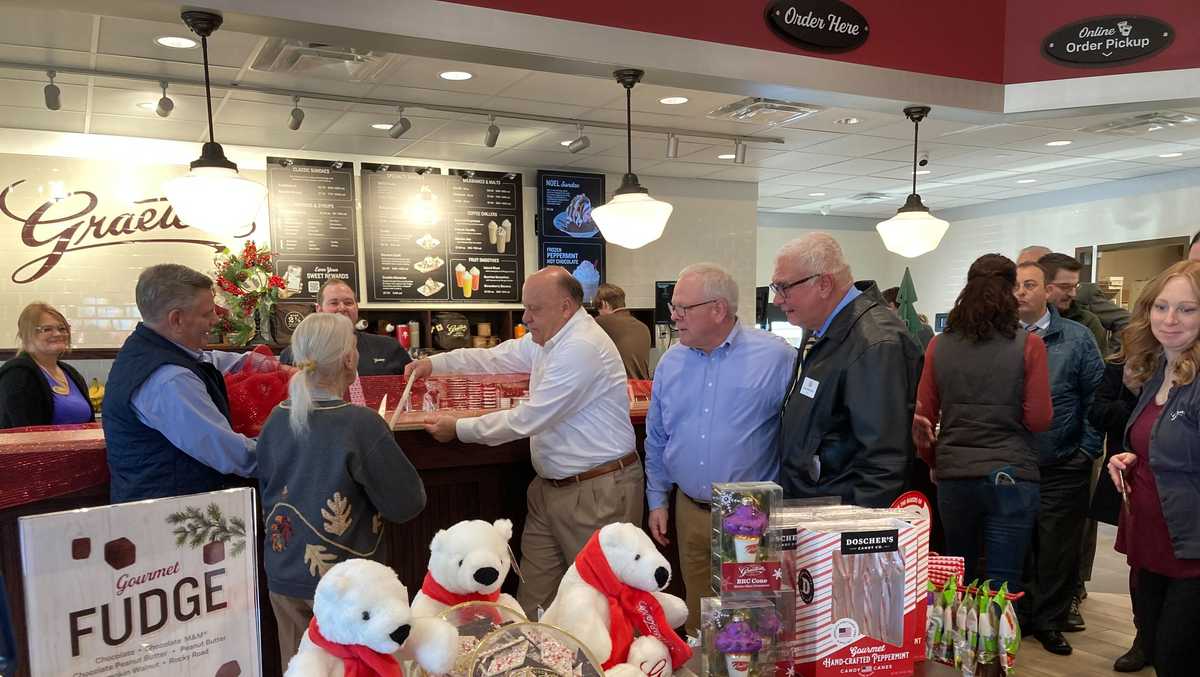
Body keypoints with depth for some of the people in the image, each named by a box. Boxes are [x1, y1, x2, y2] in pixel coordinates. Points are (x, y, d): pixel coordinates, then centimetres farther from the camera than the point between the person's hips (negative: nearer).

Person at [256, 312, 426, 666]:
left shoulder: (275, 420, -4)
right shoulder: (361, 424, -22)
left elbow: (267, 493, 11)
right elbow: (407, 504, -15)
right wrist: (383, 447, 1)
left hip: (283, 578, 5)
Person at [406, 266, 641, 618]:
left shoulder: (581, 348, -22)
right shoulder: (548, 337, 9)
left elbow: (529, 420, -20)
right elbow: (493, 358, 18)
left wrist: (458, 428, -11)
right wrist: (434, 363, 7)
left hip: (598, 492, -9)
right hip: (551, 485, 9)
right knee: (532, 598, 12)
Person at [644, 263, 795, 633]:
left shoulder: (776, 357, -11)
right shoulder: (671, 362, 5)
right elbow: (656, 440, 14)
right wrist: (657, 501, 13)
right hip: (691, 513, 5)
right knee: (698, 620, 17)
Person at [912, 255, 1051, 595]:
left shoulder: (939, 345, 0)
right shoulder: (1029, 345, -7)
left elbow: (923, 418, 3)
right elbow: (1039, 419, -9)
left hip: (953, 475, 3)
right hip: (1011, 477, -3)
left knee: (957, 580, 18)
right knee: (1002, 586, 5)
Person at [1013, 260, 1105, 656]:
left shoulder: (1076, 338, -1)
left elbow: (1097, 397, -1)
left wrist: (1087, 450, -5)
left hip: (1062, 470, -1)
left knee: (1058, 551, 7)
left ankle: (1050, 621, 24)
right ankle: (1021, 616, 26)